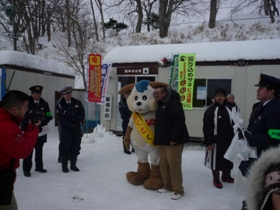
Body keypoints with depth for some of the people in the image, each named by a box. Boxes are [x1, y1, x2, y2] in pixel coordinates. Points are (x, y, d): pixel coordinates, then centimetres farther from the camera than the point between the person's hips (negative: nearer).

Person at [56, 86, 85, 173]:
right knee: (65, 148, 3)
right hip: (66, 130, -3)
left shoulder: (77, 102, 2)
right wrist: (71, 126, -16)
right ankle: (64, 165, 19)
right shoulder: (59, 105, -8)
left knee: (76, 147, 10)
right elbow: (61, 119, -11)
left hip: (77, 129, 3)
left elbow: (82, 113, 3)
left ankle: (73, 165, 24)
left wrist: (79, 123, -11)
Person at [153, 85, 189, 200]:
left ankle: (178, 190, 8)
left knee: (174, 166, -4)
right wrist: (158, 139, 19)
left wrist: (174, 137, -24)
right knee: (163, 165, 14)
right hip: (162, 141, 10)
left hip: (173, 141, -10)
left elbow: (179, 121, -23)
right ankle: (168, 186, 28)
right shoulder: (160, 105, 19)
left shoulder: (173, 103, -12)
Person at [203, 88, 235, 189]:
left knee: (228, 158, 17)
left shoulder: (228, 109, 7)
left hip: (227, 140, 6)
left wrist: (233, 139, 11)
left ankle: (226, 176, 38)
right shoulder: (210, 110, -12)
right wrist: (208, 142, -18)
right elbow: (207, 128, -15)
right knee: (216, 159, 5)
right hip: (215, 140, -6)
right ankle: (216, 179, 22)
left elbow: (232, 126, 13)